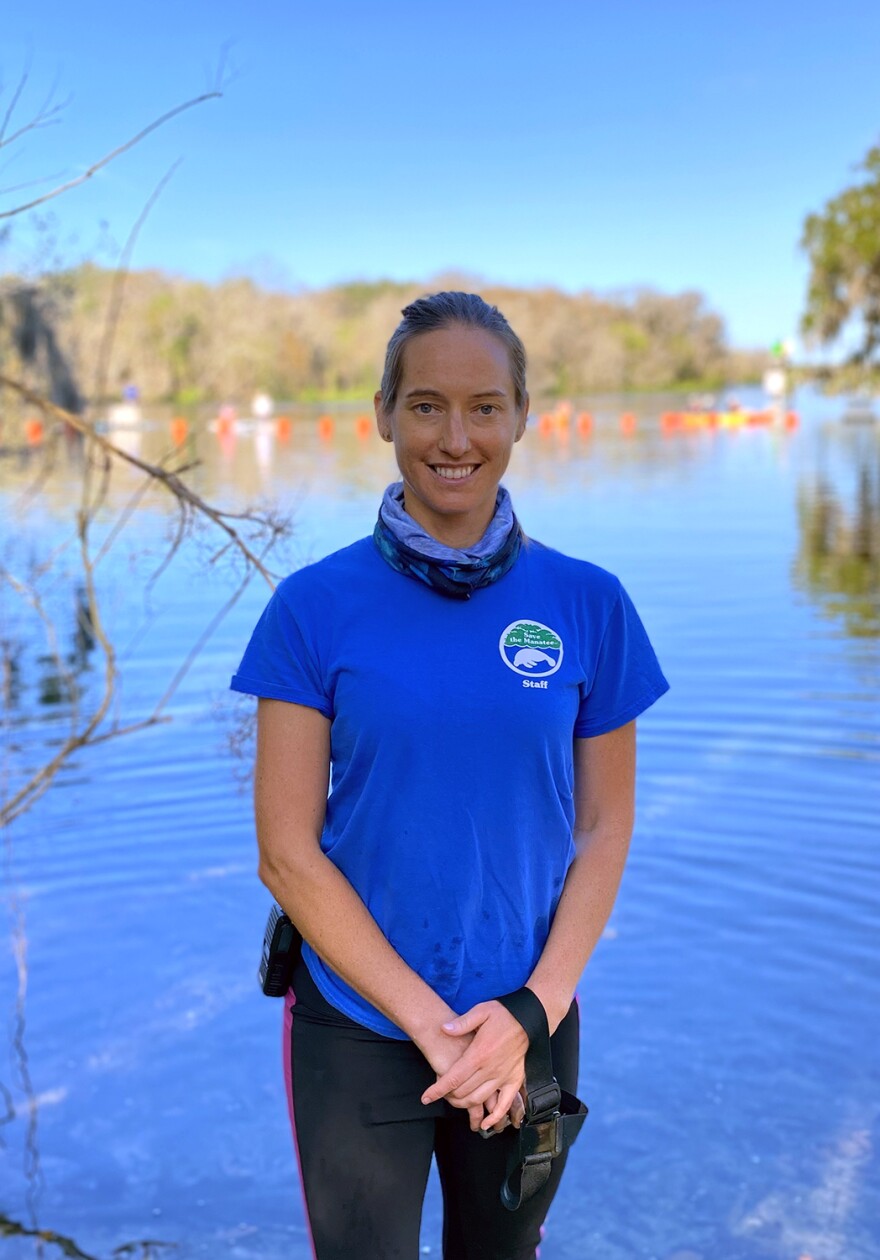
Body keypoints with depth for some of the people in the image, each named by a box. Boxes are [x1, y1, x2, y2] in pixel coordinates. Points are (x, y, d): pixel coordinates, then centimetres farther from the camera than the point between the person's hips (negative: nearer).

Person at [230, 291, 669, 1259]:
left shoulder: (588, 604, -5)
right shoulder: (316, 607, -10)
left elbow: (604, 828, 0)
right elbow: (286, 852, -10)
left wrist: (534, 1011, -11)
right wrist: (430, 1023, -13)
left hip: (530, 1025, 2)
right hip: (356, 1027, -2)